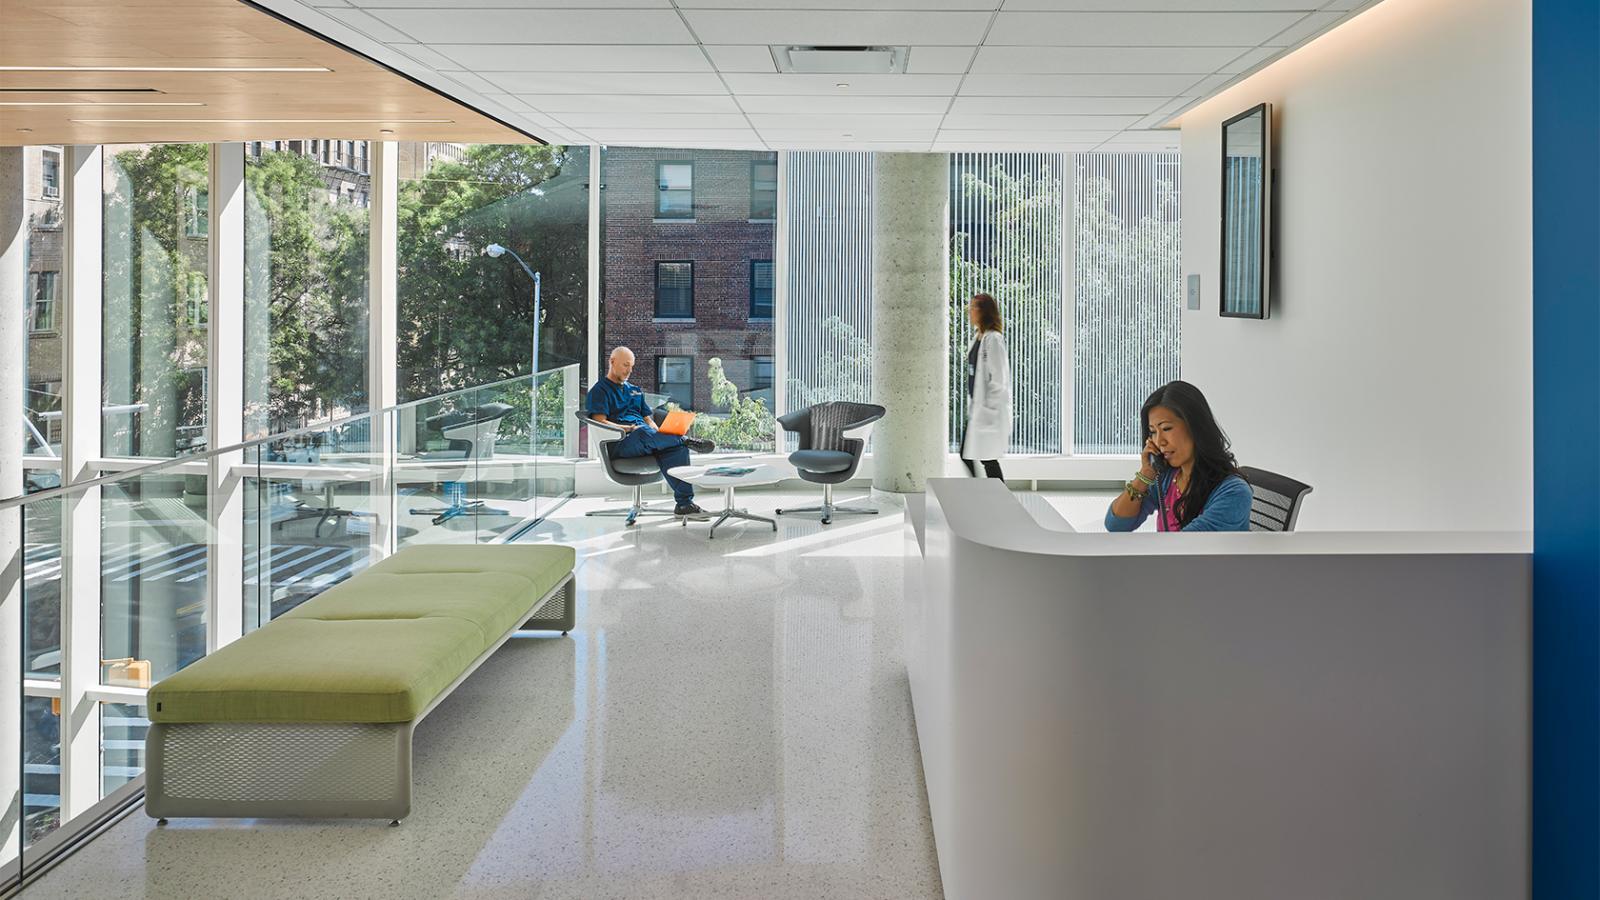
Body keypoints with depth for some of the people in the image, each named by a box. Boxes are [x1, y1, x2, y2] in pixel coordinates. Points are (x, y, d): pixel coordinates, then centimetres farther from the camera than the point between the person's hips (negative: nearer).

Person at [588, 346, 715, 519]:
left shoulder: (635, 390, 32)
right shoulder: (600, 390, 11)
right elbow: (600, 422, -4)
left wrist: (660, 434, 4)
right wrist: (630, 428, -14)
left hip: (647, 437, 6)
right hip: (620, 443, -6)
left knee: (676, 447, -28)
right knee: (644, 433, -43)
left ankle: (685, 503, -34)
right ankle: (686, 440, -29)